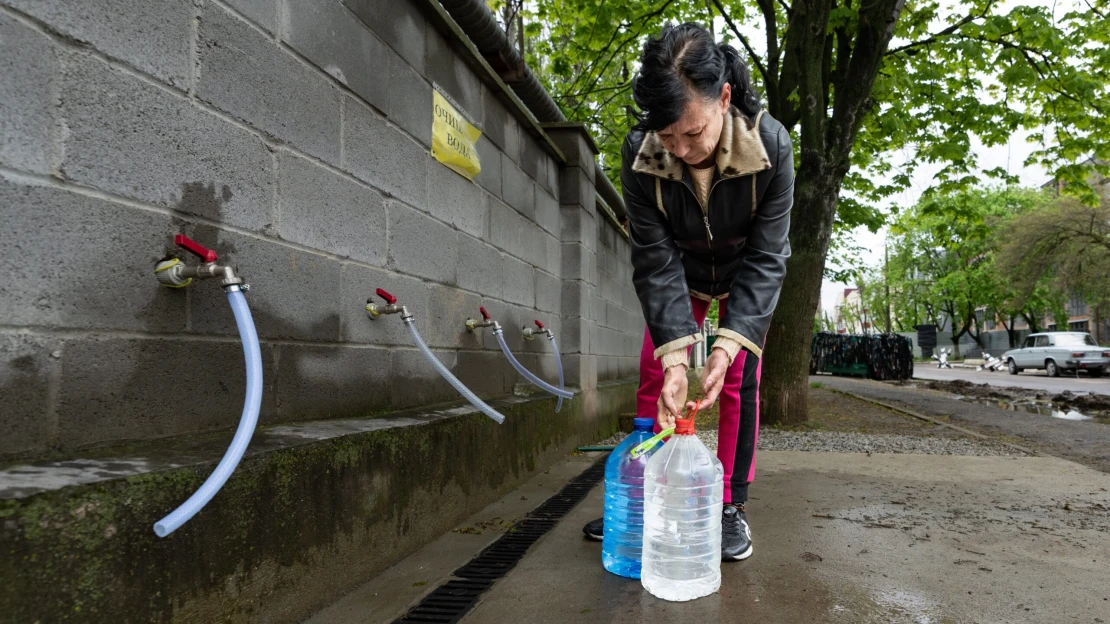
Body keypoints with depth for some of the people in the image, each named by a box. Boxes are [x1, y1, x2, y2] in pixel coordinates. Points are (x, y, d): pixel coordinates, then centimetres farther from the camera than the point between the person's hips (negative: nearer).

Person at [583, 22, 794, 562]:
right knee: (654, 375, -2)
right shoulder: (640, 153, -31)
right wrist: (675, 354, -38)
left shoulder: (770, 146, -34)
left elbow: (765, 257, -29)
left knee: (740, 381, -9)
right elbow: (655, 259, -29)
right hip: (682, 272, 2)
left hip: (748, 271, -1)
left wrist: (729, 343, -39)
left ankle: (731, 506, 6)